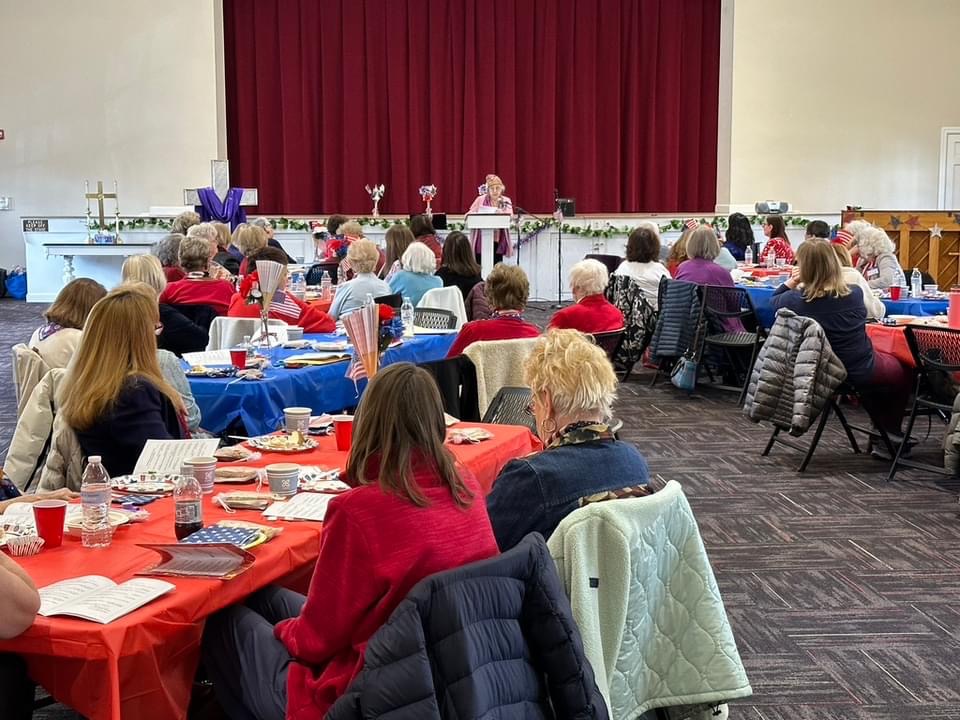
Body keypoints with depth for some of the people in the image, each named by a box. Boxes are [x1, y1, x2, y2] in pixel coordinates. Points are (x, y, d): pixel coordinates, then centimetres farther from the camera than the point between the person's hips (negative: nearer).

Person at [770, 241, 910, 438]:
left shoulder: (795, 300, -17)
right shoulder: (854, 294, -15)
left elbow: (774, 300, 7)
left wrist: (790, 283, -6)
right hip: (863, 372, -3)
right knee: (902, 370, 31)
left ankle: (882, 430, 43)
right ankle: (890, 432, 40)